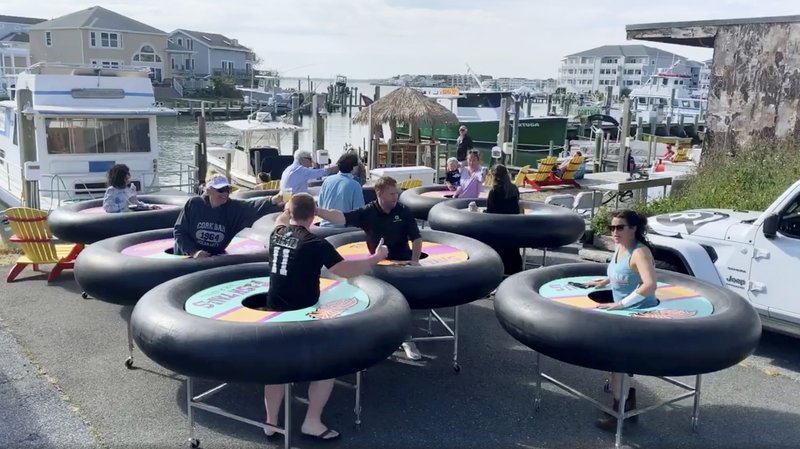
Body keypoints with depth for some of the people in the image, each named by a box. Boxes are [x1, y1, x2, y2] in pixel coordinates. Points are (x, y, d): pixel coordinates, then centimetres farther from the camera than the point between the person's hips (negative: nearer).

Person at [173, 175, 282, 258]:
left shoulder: (233, 207, -10)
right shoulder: (193, 204, -12)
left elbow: (253, 206, -29)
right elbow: (179, 231, -8)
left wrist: (273, 201, -50)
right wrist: (193, 252, -22)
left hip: (216, 258, 2)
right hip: (187, 257, -2)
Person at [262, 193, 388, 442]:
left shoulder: (277, 233, 3)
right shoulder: (315, 243, -17)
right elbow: (345, 270, -18)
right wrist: (376, 258, -8)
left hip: (274, 312, 7)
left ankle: (271, 422, 27)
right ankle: (312, 422, 9)